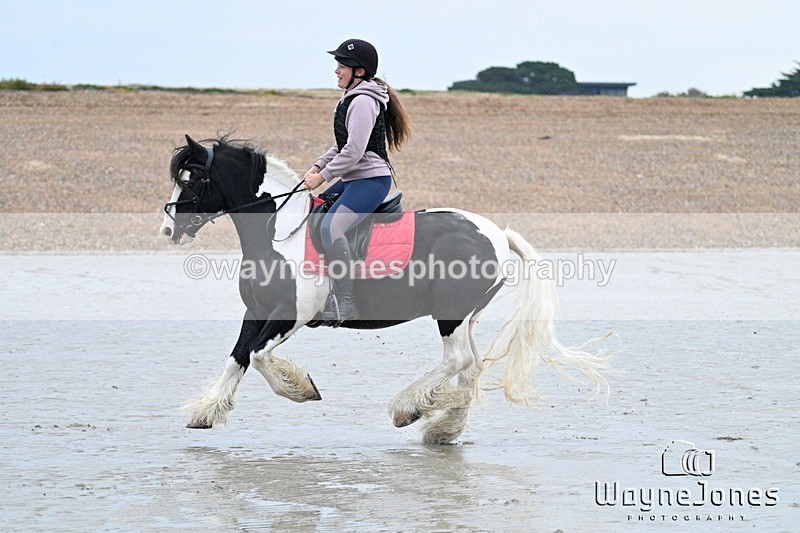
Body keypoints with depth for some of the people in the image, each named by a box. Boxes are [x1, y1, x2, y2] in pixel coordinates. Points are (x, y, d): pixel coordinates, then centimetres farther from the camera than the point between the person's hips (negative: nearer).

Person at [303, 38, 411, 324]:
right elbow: (343, 144, 24)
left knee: (331, 226, -29)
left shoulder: (363, 102, -16)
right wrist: (317, 167, 12)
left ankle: (346, 305, -32)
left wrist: (323, 176, -14)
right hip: (354, 180, 12)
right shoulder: (352, 98, 18)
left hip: (371, 179, -12)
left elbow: (353, 152, -22)